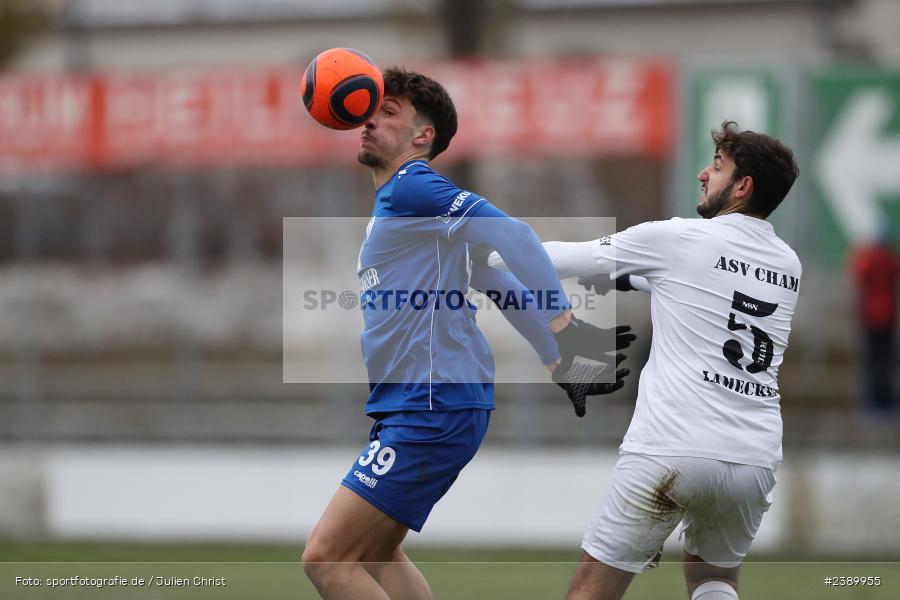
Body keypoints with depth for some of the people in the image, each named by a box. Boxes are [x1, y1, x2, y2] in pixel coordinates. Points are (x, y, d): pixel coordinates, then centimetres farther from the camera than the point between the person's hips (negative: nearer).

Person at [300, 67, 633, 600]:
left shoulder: (410, 187, -9)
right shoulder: (395, 204, 21)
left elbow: (512, 237, -21)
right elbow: (497, 281, 23)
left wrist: (564, 328, -24)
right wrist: (558, 360, 20)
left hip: (431, 411, -11)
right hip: (416, 410, 11)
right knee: (376, 557, 22)